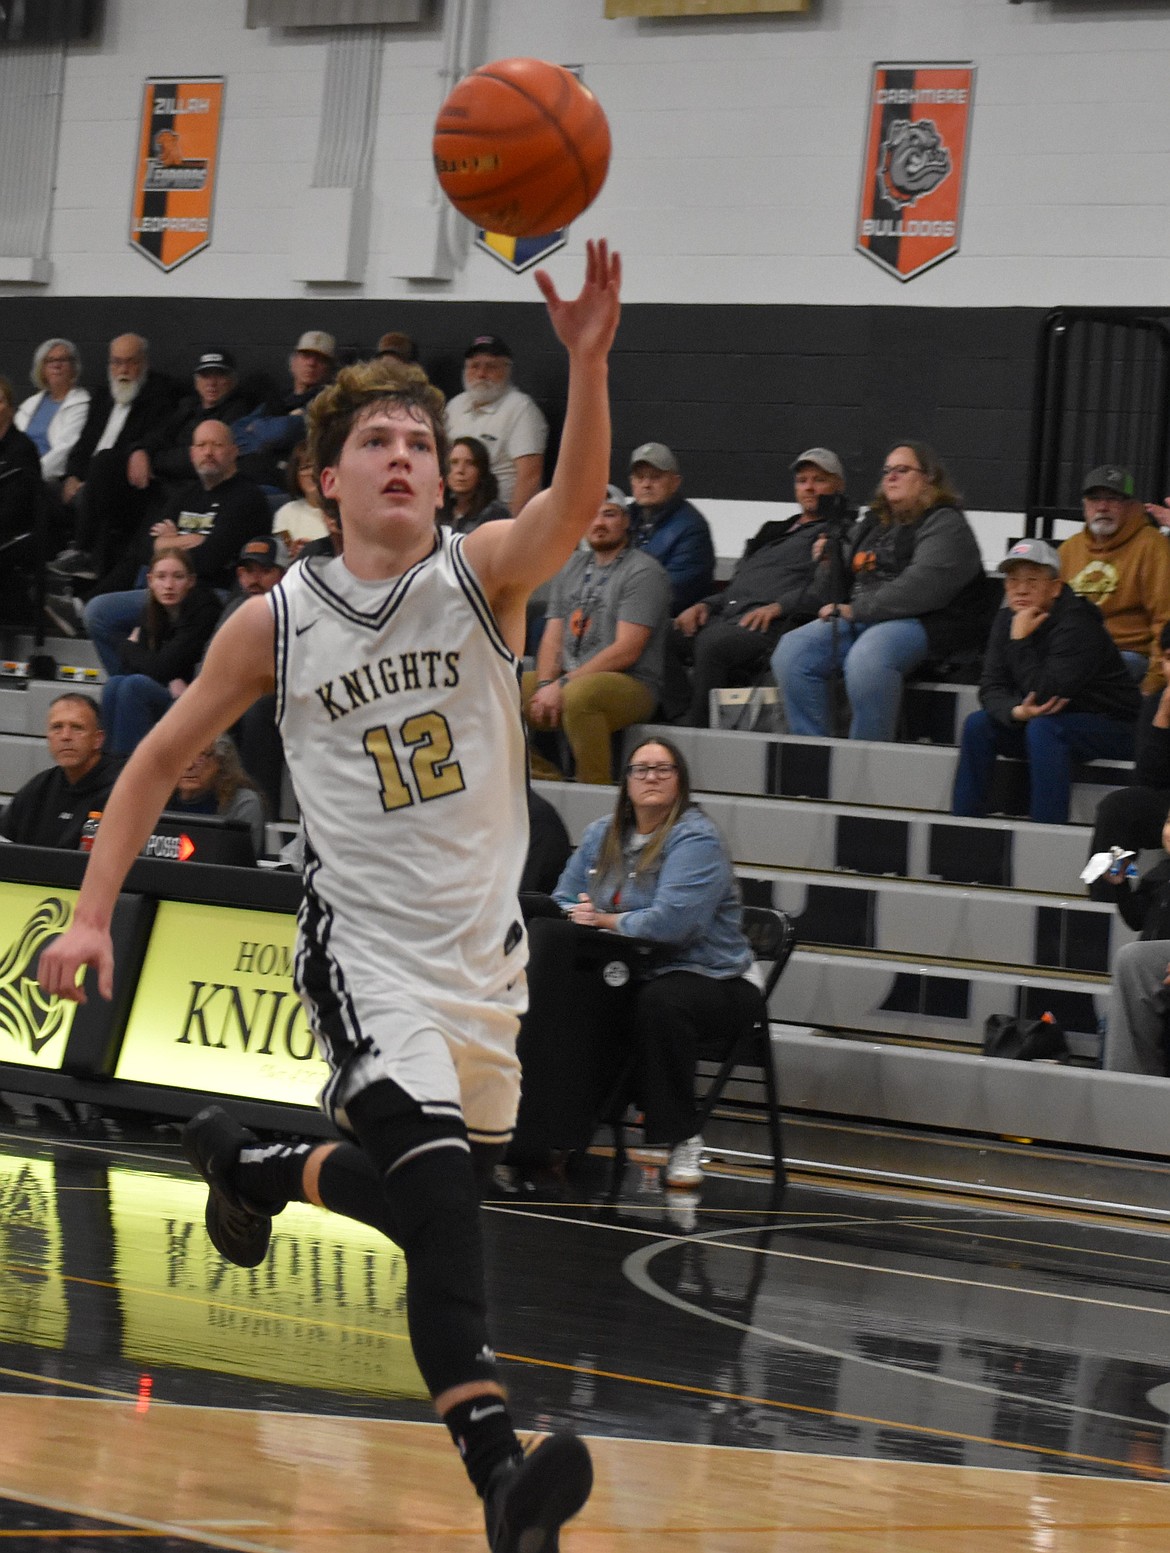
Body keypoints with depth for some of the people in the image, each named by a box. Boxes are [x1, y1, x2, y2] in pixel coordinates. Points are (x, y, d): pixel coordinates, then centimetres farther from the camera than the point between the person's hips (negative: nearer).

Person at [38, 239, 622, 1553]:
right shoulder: (277, 623, -3)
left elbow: (575, 503, -28)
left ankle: (255, 1167, 46)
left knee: (446, 1179, 17)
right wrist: (91, 913, 1)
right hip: (364, 940, -3)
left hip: (484, 940, 3)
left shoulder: (484, 573, -5)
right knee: (436, 1179, -23)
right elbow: (160, 760, 8)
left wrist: (588, 364, -46)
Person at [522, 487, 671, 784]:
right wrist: (545, 685, -8)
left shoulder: (643, 572, -6)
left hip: (630, 685, -7)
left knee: (578, 694, -41)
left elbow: (626, 651, -14)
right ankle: (547, 778, -4)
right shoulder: (572, 567, 17)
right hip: (568, 680, 7)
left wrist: (563, 685, -17)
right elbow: (553, 637, 13)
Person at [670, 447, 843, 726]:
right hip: (727, 618, 8)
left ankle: (694, 731, -34)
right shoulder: (774, 531, 35)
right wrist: (705, 605, 14)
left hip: (772, 627, -8)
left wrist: (778, 606, -18)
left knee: (713, 643, -36)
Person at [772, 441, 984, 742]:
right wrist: (829, 562, 5)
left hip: (924, 624, -7)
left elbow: (920, 588, -16)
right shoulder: (871, 525, 26)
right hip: (859, 621, 8)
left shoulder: (944, 525, 1)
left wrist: (856, 610, -16)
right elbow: (833, 591, 28)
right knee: (792, 650, -16)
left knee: (866, 658, -38)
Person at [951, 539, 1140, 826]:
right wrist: (1016, 711, -27)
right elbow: (991, 688, -6)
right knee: (978, 724, -9)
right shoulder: (1007, 620, -2)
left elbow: (1045, 694, -31)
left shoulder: (1077, 624, -25)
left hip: (1111, 727, -7)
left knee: (1044, 727, -34)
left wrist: (1021, 641, -29)